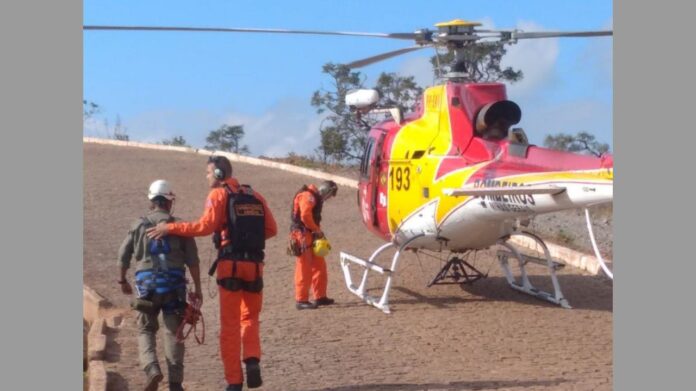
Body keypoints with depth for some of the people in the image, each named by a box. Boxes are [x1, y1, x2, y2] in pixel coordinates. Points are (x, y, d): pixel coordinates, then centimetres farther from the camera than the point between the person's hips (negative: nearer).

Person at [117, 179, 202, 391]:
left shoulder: (139, 225, 7)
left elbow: (123, 256, 10)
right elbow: (192, 260, -3)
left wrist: (123, 281, 25)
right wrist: (197, 288, 3)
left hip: (147, 285, 0)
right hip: (174, 285, 0)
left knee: (146, 330, 13)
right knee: (173, 333, 9)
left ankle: (152, 369, -10)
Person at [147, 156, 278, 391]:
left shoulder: (219, 194, -3)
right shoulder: (255, 196, 14)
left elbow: (206, 226, -16)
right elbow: (271, 229, 8)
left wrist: (170, 228, -12)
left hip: (231, 265, -4)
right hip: (254, 265, 4)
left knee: (229, 324, 5)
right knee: (249, 318, 18)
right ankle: (252, 360, -6)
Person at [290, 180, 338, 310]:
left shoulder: (315, 197, 18)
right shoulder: (308, 196, -15)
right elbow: (305, 216, -26)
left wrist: (317, 231, 7)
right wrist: (317, 230, -15)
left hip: (310, 236, 10)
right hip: (303, 236, -10)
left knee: (319, 266, 13)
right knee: (304, 268, -7)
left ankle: (320, 297, 20)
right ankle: (301, 300, -2)